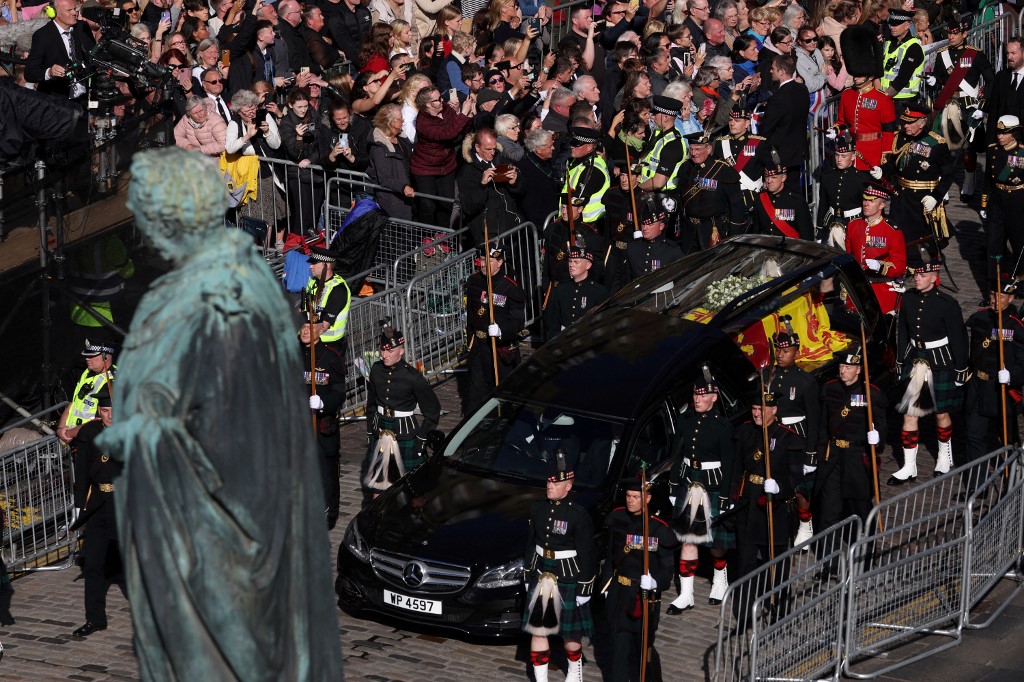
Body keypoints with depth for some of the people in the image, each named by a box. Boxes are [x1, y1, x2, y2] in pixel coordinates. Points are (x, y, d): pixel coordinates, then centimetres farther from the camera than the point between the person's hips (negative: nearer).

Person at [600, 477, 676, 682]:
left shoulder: (659, 529, -15)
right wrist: (606, 584, 13)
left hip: (645, 596, -4)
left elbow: (666, 569, -11)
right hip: (619, 594, 4)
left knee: (644, 647, 6)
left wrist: (654, 582, -30)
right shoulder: (617, 519, -1)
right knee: (620, 645, 7)